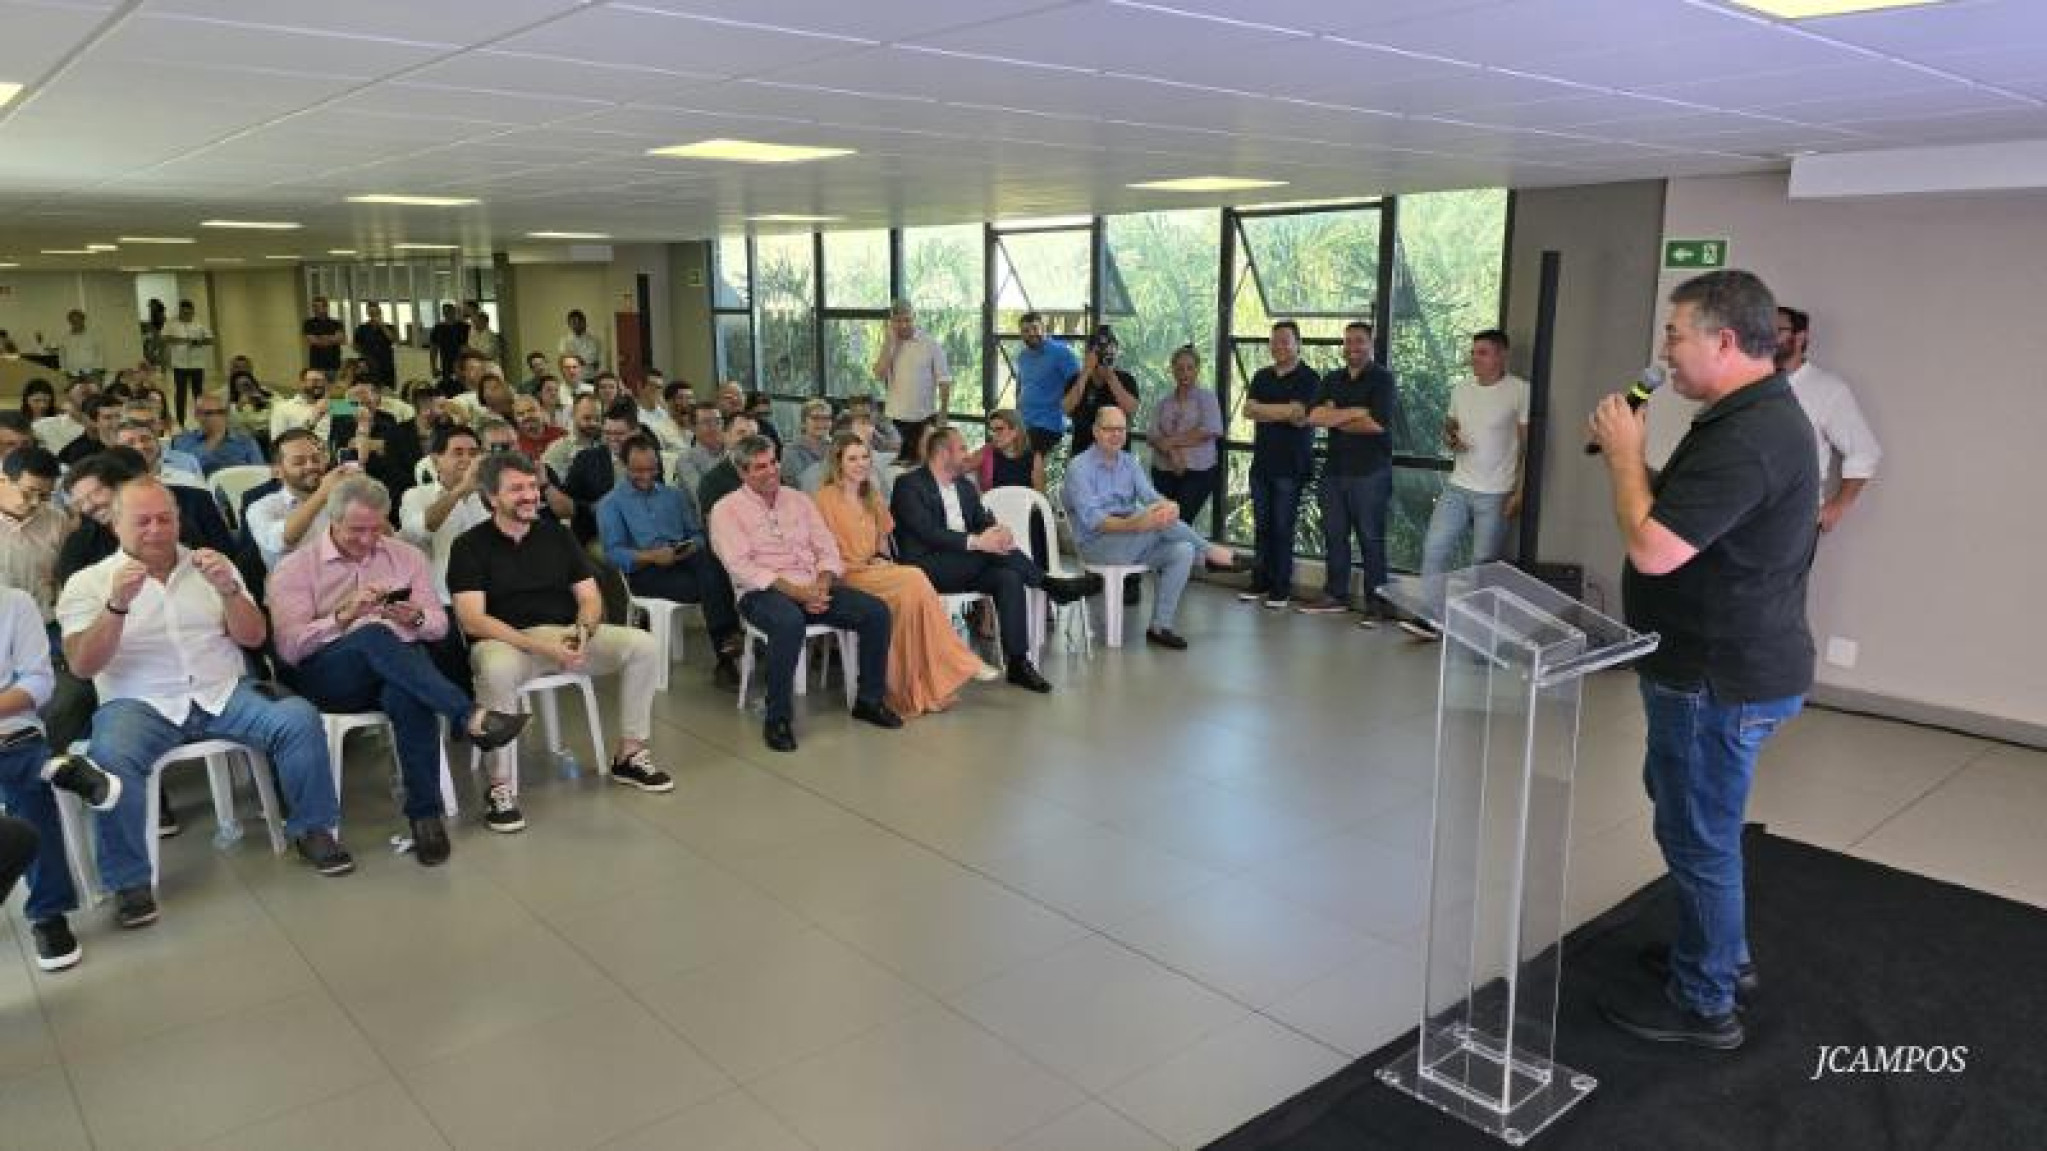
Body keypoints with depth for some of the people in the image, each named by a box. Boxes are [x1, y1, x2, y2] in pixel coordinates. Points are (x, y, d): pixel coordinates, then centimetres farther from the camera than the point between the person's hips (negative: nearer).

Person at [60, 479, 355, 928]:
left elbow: (253, 638, 5)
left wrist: (227, 588, -14)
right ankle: (129, 879, -17)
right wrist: (117, 604, -22)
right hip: (139, 704, -2)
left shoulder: (210, 566, 13)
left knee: (299, 718, -24)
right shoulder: (87, 583, 6)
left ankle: (311, 829, -5)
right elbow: (83, 666, -6)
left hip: (224, 693, 2)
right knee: (109, 757, -35)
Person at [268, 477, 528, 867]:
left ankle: (425, 813, -25)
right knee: (376, 635, -36)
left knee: (409, 697, -37)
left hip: (397, 667, 2)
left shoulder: (406, 556, 16)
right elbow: (289, 648, -4)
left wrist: (417, 619, -9)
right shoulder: (295, 568, 7)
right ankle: (470, 718, -45)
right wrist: (344, 615, -17)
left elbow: (439, 625, 15)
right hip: (327, 677, -2)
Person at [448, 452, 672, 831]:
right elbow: (472, 619, -12)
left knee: (642, 645, -16)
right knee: (497, 668, -40)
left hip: (568, 635, 4)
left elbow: (590, 598, 10)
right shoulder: (470, 546, -1)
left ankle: (629, 756, -3)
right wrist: (539, 645, -24)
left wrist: (582, 632, -15)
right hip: (505, 640, -4)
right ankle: (501, 786, -26)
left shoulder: (557, 535, 12)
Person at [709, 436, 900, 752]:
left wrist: (821, 585, -9)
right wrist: (796, 591, -19)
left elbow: (827, 549, 13)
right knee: (790, 622, -39)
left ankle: (869, 699, 2)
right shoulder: (726, 510, 1)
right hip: (763, 592, -5)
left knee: (877, 611, -14)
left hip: (813, 587, 6)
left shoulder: (798, 499, 17)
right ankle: (777, 719, -25)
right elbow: (742, 566, -11)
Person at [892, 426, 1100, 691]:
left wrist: (998, 532, -15)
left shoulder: (965, 486, 20)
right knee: (990, 548, -29)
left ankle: (1017, 663, -24)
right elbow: (927, 532, -18)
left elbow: (985, 522, 11)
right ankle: (1051, 585, -15)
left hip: (966, 567, 7)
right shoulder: (909, 485, -5)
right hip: (927, 568, -7)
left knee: (1008, 577, -23)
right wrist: (975, 542, -28)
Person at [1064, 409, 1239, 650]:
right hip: (1097, 546, -7)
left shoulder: (1128, 463, 12)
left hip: (1132, 545, 7)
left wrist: (1169, 506, -28)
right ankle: (1211, 553, -7)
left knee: (1183, 551, -18)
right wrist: (1134, 525, -39)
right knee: (1158, 520, -29)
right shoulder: (1079, 467, -9)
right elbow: (1091, 520, -21)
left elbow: (1151, 497, -2)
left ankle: (1160, 626, -12)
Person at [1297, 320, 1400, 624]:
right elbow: (1313, 416, -1)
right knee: (1334, 534, 10)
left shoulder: (1382, 379, -3)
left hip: (1370, 473, -6)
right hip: (1335, 470, 6)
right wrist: (1354, 412, -12)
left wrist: (1336, 418, -5)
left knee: (1371, 538, -2)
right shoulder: (1331, 380, 14)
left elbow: (1377, 423, -17)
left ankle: (1376, 602, 5)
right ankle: (1335, 594, 20)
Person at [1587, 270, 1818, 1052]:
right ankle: (1723, 951, 43)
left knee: (1697, 834, 4)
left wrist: (1624, 454, -16)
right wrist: (1632, 460, 1)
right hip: (1729, 664, 11)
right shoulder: (1757, 414, 9)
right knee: (1690, 813, 25)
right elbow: (1680, 516, 15)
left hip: (1721, 680, -11)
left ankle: (1704, 1003, 21)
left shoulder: (1746, 437, -26)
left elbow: (1652, 548, -29)